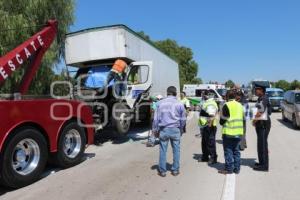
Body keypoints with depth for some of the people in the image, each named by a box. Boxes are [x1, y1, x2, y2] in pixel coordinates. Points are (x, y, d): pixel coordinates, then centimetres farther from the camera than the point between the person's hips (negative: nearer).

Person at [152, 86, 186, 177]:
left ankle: (162, 171, 14)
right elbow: (183, 119, 7)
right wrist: (181, 129, 20)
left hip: (164, 129, 0)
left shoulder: (161, 103, 0)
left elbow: (156, 118, 2)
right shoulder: (179, 104, 0)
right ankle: (175, 170, 20)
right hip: (175, 129, 0)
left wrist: (155, 129, 11)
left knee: (163, 150, 7)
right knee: (176, 150, 11)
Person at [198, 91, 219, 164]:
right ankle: (205, 157, 31)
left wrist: (209, 125, -31)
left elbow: (211, 116, -29)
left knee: (210, 143, 0)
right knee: (204, 142, 19)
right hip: (204, 126, 11)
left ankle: (213, 158, 11)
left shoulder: (211, 104, -20)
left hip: (209, 127, -11)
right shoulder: (207, 102, 15)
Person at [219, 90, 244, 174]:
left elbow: (222, 121, -10)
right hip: (238, 132, 7)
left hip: (229, 132, -7)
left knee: (228, 151, 2)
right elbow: (242, 119, 16)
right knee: (236, 150, 14)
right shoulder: (240, 105, 11)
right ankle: (236, 168, 20)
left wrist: (221, 122, 10)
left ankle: (229, 169, 7)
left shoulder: (226, 106, -11)